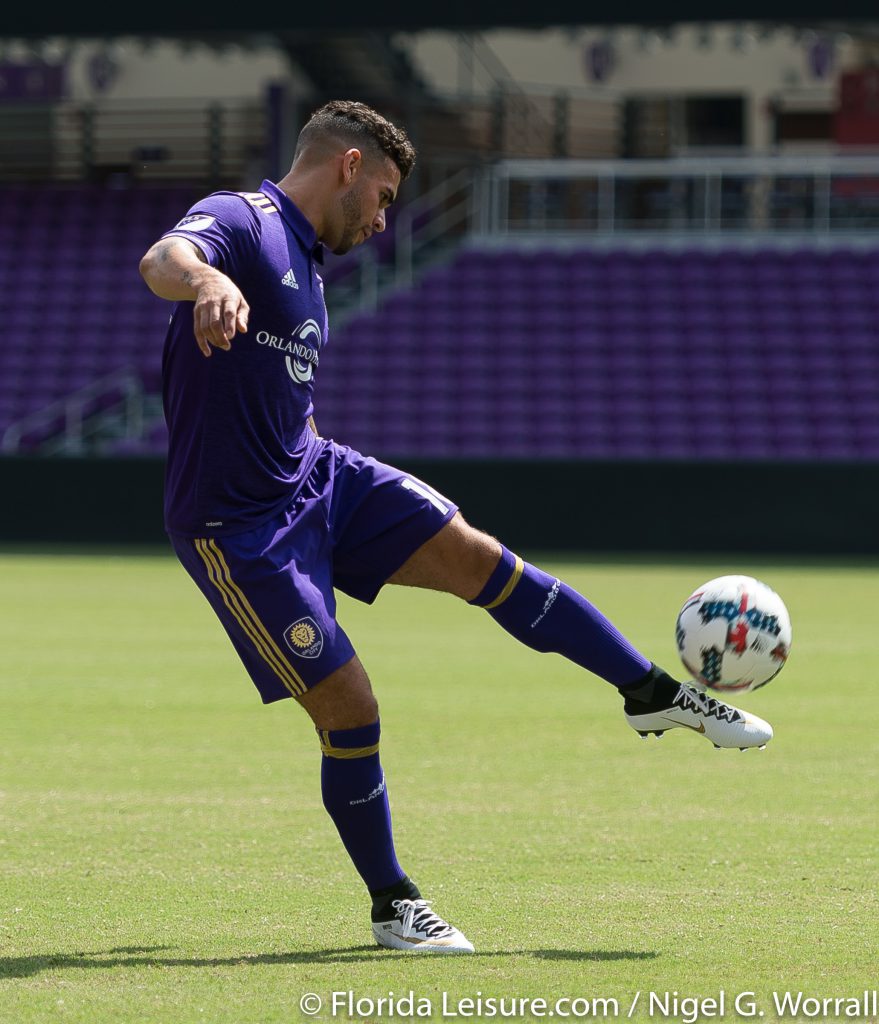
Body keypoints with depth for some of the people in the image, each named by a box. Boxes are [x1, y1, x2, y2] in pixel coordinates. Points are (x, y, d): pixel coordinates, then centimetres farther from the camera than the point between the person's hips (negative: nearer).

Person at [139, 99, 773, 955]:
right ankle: (392, 907, 8)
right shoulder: (240, 221, -14)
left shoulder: (305, 259, 15)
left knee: (472, 555, -2)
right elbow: (162, 259, -38)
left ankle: (653, 695, 9)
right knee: (348, 707, -8)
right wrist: (206, 281, -60)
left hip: (316, 477, 9)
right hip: (236, 525, -8)